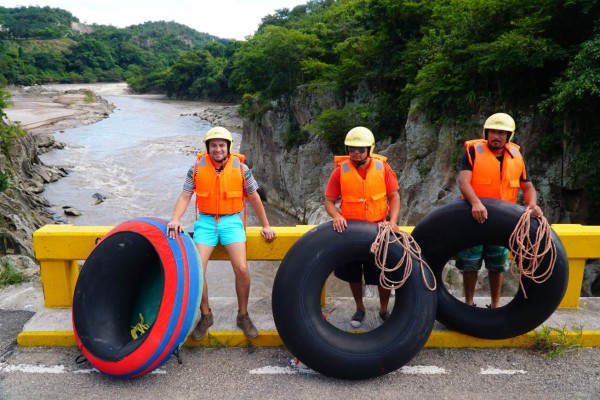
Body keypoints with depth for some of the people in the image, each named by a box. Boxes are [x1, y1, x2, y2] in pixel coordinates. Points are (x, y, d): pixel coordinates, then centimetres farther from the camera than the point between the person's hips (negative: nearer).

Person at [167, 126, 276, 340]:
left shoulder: (240, 167, -1)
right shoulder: (197, 168, 0)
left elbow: (254, 198, 8)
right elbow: (185, 196, 2)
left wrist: (266, 225, 11)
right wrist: (175, 219, -15)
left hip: (232, 221, -1)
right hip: (206, 222, 1)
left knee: (242, 268, -18)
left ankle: (243, 316, 6)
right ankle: (205, 316, 12)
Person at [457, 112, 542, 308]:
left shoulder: (516, 156, 2)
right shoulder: (474, 151, -11)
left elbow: (527, 186, 7)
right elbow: (463, 181, -24)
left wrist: (532, 204, -14)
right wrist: (475, 202, -42)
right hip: (475, 218, -3)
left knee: (497, 265, 15)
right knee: (470, 264, 5)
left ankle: (495, 305, 29)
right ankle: (468, 304, 21)